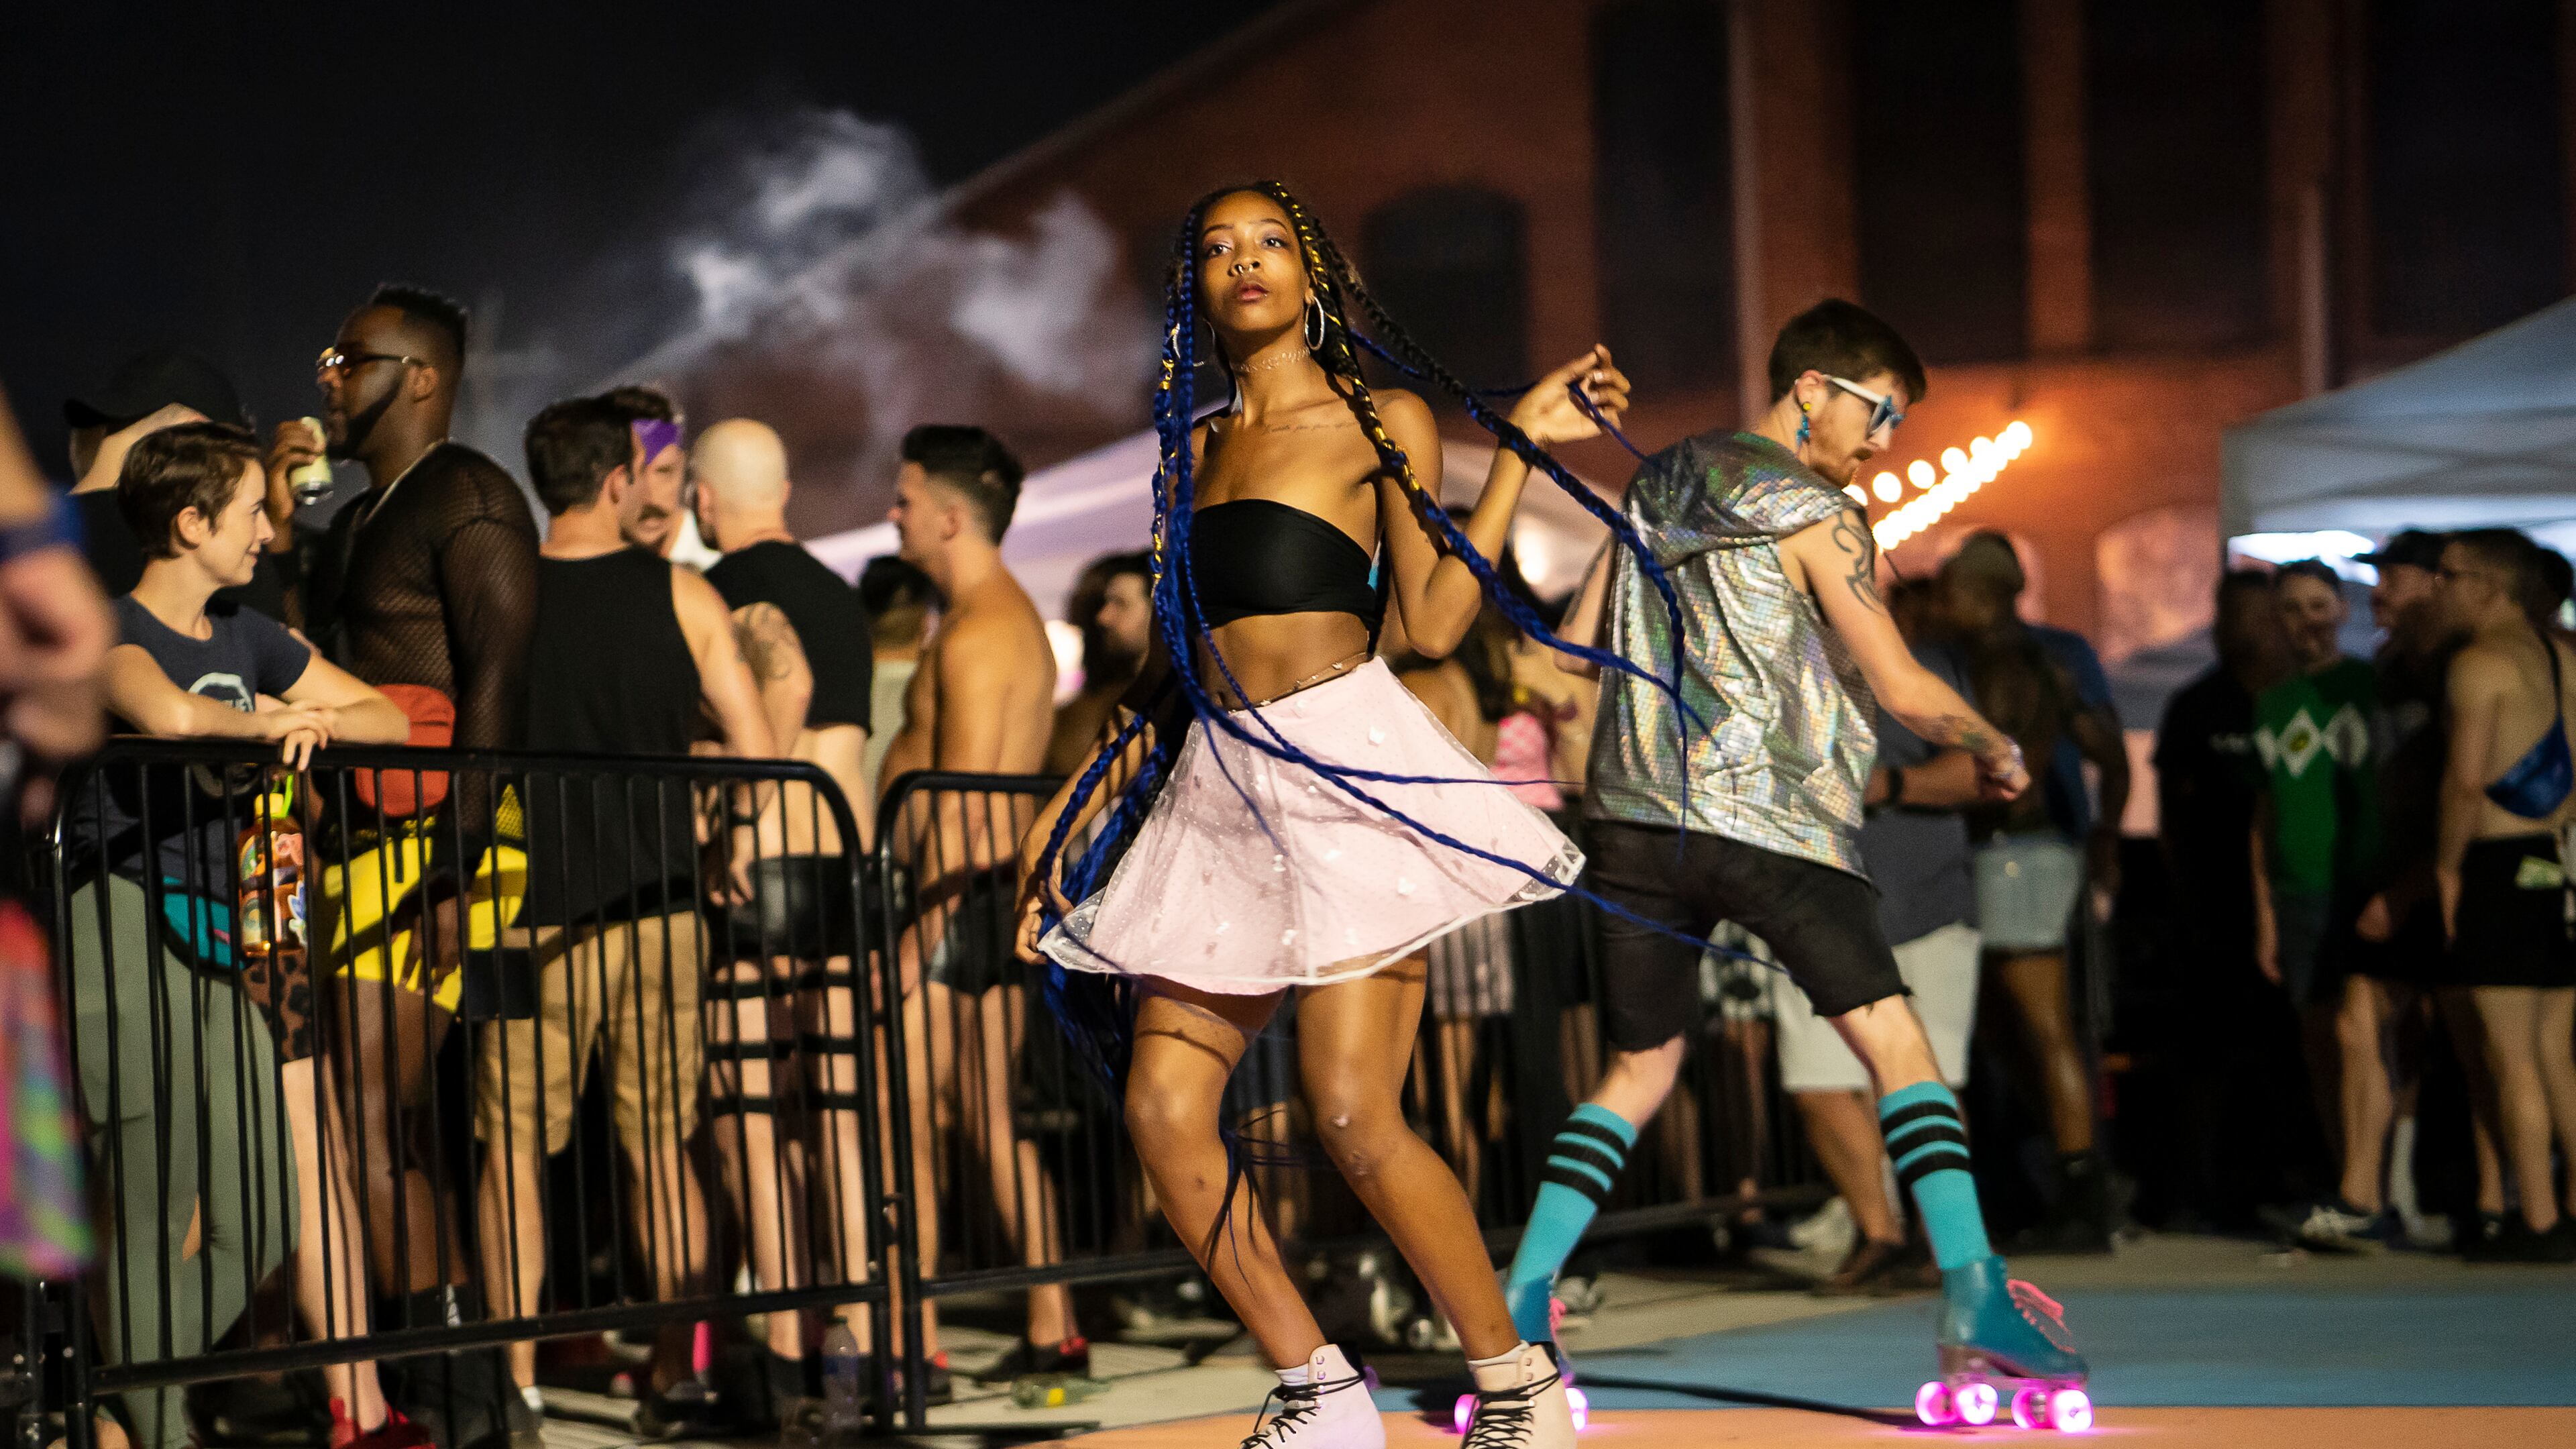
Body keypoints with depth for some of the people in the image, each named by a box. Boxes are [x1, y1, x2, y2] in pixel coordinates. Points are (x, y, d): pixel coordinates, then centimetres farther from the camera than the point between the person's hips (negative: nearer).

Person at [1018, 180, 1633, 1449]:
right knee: (1163, 1112, -5)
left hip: (1347, 761, -6)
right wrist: (1070, 809, 17)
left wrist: (1521, 447, -3)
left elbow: (1435, 621, -2)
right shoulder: (1194, 449, 19)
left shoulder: (1381, 420, 6)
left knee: (1353, 1116, -15)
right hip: (1217, 785, 6)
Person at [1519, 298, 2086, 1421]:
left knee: (1637, 1072, 17)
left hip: (1638, 816, 6)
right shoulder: (1813, 516, -4)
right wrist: (1996, 750, 8)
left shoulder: (1653, 490, 15)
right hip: (1770, 817, -6)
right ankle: (1972, 1293, -18)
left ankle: (1518, 1302, 10)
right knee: (1895, 1043, -5)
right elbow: (1904, 691, -8)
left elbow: (1576, 646, 21)